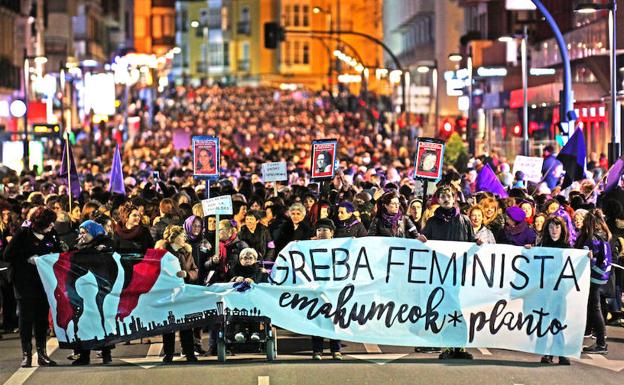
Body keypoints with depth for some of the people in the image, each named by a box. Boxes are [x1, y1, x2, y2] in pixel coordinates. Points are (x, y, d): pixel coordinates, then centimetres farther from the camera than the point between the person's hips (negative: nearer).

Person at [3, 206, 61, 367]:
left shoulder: (51, 234, 1)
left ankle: (42, 354, 13)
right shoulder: (23, 233, -10)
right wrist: (28, 260, -17)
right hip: (25, 282, -4)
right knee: (26, 318, 0)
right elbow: (8, 256, -9)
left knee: (42, 317, 6)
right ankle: (26, 355, 6)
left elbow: (57, 254, 12)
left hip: (44, 281, 4)